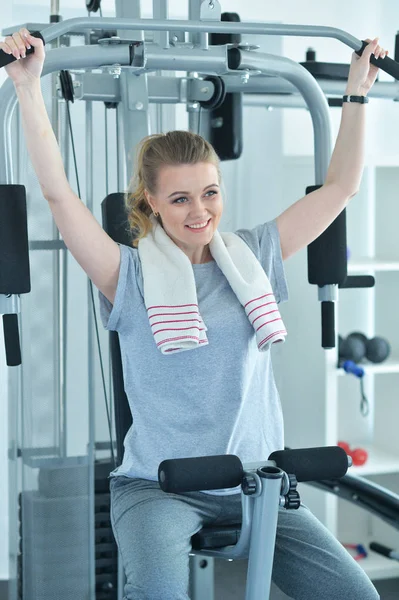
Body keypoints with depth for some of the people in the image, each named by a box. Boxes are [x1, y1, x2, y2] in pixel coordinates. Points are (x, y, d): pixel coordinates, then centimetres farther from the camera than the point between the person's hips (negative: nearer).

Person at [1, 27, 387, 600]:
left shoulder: (254, 256, 8)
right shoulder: (132, 275, -2)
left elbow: (340, 186, 10)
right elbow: (57, 192, -12)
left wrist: (358, 91, 6)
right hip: (158, 486, -3)